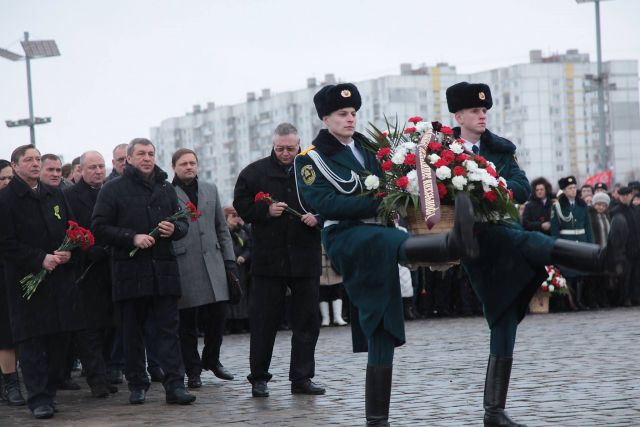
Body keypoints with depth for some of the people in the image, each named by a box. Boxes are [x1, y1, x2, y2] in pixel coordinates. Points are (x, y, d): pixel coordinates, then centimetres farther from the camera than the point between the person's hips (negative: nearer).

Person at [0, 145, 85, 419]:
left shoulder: (55, 195, 14)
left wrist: (68, 253, -3)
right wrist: (40, 259, -16)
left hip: (61, 278, 5)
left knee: (60, 338, 5)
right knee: (32, 341, -5)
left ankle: (49, 393, 17)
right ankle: (38, 399, -1)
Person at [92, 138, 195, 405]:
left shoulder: (166, 189, 15)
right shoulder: (113, 189, 1)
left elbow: (183, 223, 19)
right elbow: (100, 227, -4)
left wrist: (174, 229, -5)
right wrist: (132, 238, -15)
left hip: (164, 269, 3)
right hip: (130, 270, -3)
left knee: (168, 330, -2)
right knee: (132, 331, 5)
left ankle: (175, 385, -3)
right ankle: (137, 385, 15)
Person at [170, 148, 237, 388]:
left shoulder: (210, 190, 16)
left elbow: (222, 227, 17)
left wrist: (229, 259, 12)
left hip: (212, 261, 4)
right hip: (183, 266, -4)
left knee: (218, 314, 2)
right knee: (187, 322, 1)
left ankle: (211, 360, 24)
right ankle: (193, 371, 10)